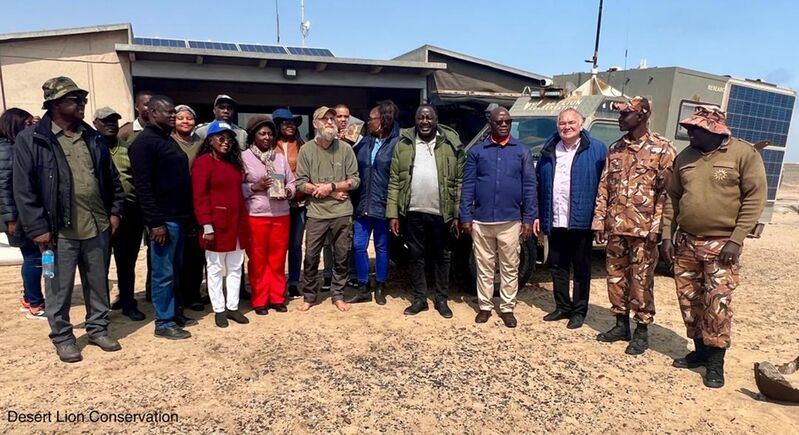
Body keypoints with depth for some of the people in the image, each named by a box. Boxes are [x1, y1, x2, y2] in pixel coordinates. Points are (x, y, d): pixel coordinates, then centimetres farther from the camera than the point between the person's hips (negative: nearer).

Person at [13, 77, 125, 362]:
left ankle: (98, 328, 30)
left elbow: (112, 178, 14)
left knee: (98, 284, 14)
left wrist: (115, 211, 6)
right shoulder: (30, 139, -5)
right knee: (60, 289, 9)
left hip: (98, 226, 4)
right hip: (60, 230, -4)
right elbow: (24, 189, -8)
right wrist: (38, 228, -12)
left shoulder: (92, 138, 10)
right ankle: (62, 337, 26)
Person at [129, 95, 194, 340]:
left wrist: (187, 214, 16)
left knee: (175, 270, 16)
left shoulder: (168, 140, 17)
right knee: (163, 273, 0)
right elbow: (143, 186, -18)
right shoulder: (144, 142, -11)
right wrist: (155, 222, -21)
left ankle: (174, 313, 27)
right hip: (163, 220, -9)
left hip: (178, 217, 9)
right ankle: (163, 323, 10)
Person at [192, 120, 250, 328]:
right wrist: (207, 226, -19)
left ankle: (232, 307, 22)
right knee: (216, 269, 6)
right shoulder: (203, 162, -8)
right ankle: (219, 309, 17)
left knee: (235, 268, 12)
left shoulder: (234, 163, 15)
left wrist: (244, 220, 11)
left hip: (237, 223, 7)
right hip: (217, 225, -7)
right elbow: (200, 197, -14)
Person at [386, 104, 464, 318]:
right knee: (415, 256, 11)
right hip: (413, 212, 1)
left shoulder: (451, 145, 0)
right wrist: (392, 213, -4)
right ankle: (419, 299, 25)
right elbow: (394, 182, 1)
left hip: (441, 213, -1)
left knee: (442, 257, 11)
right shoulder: (404, 145, 3)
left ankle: (442, 299, 26)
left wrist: (458, 214, -7)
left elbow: (460, 182, -1)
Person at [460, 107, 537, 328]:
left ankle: (507, 309, 21)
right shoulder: (477, 151, 4)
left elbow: (529, 186, 3)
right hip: (481, 221, 0)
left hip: (510, 221, 0)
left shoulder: (522, 151, 5)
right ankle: (485, 306, 23)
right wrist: (465, 216, -4)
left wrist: (529, 218, -3)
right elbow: (468, 186, 2)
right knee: (484, 267, 10)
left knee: (510, 268, 8)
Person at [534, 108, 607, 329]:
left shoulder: (597, 150, -2)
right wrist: (538, 215, 7)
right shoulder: (548, 151, 10)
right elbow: (539, 184, 11)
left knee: (581, 268, 8)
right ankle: (562, 307, 28)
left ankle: (579, 311, 20)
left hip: (581, 221, -4)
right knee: (557, 266, 13)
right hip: (554, 222, 4)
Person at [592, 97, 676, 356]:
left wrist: (657, 228, -14)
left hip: (643, 230, -5)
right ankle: (621, 325, 26)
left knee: (641, 281, 3)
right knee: (616, 277, 12)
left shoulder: (662, 148, -3)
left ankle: (642, 331, 18)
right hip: (615, 228, 5)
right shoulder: (615, 149, 11)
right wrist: (599, 222, 5)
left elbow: (666, 191, -7)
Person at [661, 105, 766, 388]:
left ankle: (716, 362, 10)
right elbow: (672, 197, 11)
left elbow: (755, 197, -8)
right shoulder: (685, 157, 7)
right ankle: (700, 350, 28)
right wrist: (667, 235, 6)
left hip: (721, 244, -5)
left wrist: (736, 239, -14)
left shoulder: (744, 154, -6)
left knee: (717, 303, -4)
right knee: (688, 299, 11)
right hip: (685, 241, 5)